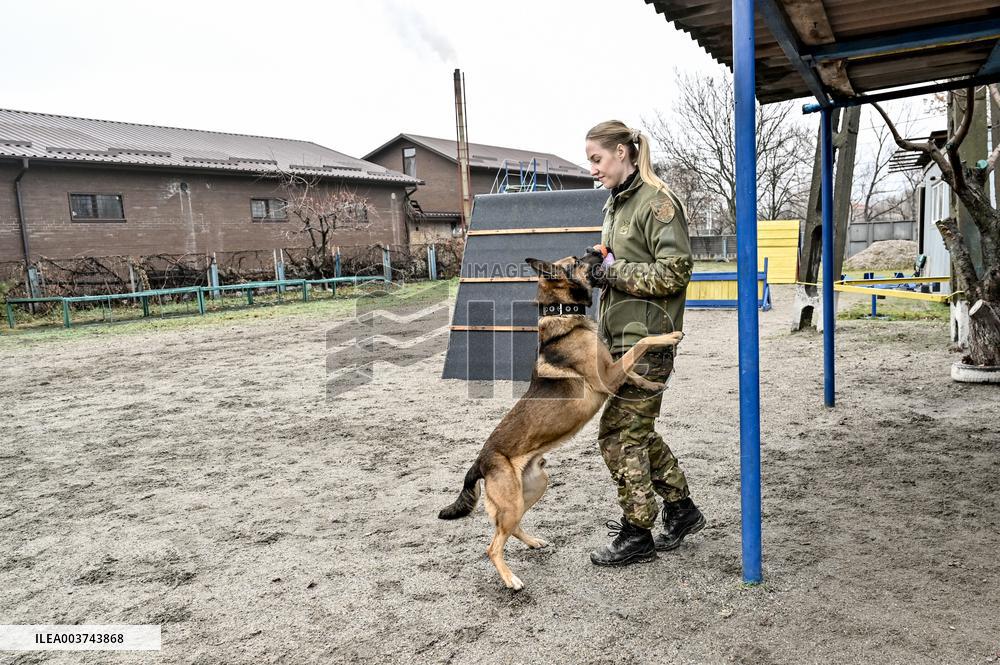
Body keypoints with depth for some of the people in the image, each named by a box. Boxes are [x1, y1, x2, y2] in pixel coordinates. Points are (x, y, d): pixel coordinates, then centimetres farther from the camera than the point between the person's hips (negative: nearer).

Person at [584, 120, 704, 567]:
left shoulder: (657, 202, -12)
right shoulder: (615, 205, 16)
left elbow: (674, 272, -18)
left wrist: (615, 272, -16)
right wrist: (597, 271, 8)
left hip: (645, 341, -9)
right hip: (620, 337, 9)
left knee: (619, 435, -3)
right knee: (636, 431, 16)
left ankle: (637, 535, 13)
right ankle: (681, 509, 33)